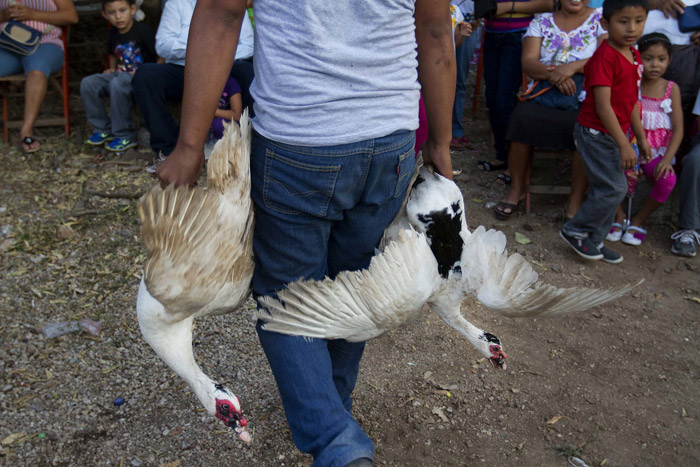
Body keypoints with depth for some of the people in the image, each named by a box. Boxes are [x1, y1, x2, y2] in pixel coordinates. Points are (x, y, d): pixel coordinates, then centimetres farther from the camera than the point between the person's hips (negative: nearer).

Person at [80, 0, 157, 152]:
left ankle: (125, 136, -24)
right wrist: (112, 69, 17)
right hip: (120, 74, 7)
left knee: (117, 84, -37)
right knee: (87, 83, -12)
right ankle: (103, 129, 0)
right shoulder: (114, 34, 14)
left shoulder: (143, 30, -9)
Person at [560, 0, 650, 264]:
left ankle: (594, 241, 23)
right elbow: (602, 105, -23)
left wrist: (641, 138, 20)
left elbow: (631, 102, 18)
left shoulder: (634, 56, 10)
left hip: (616, 134, 9)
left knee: (607, 190, 12)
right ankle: (575, 231, 7)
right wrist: (624, 145, -23)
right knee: (614, 189, -9)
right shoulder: (605, 56, -18)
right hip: (596, 134, -9)